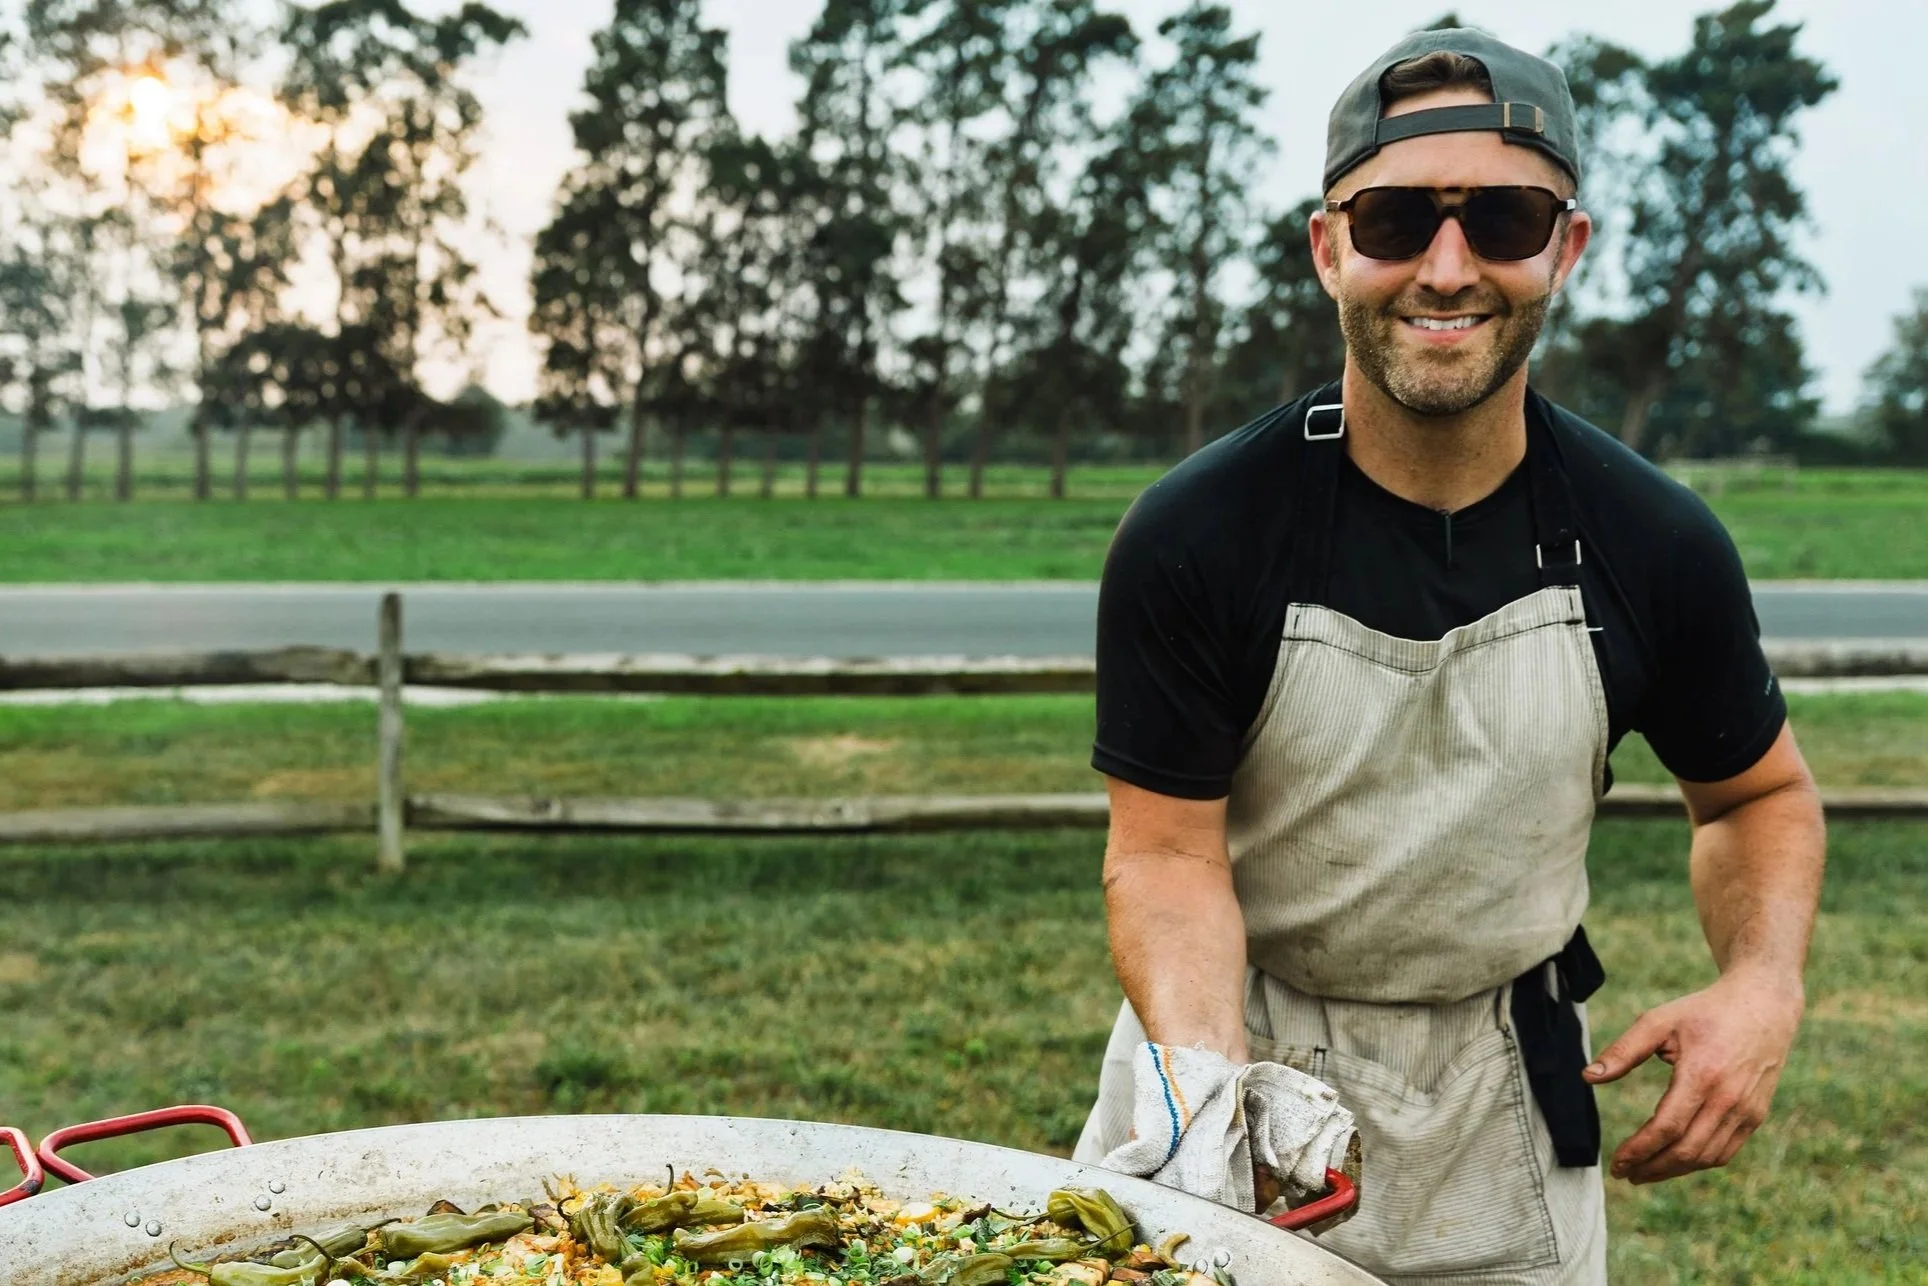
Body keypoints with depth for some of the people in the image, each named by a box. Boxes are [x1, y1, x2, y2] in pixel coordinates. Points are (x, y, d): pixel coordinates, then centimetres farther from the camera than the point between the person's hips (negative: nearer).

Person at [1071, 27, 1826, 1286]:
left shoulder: (1658, 548, -12)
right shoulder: (1193, 537, -19)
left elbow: (1761, 794, 4)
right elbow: (1167, 850, -18)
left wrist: (1765, 987, -15)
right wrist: (1209, 1076, -35)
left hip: (1505, 1092, 2)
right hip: (1243, 1045, -1)